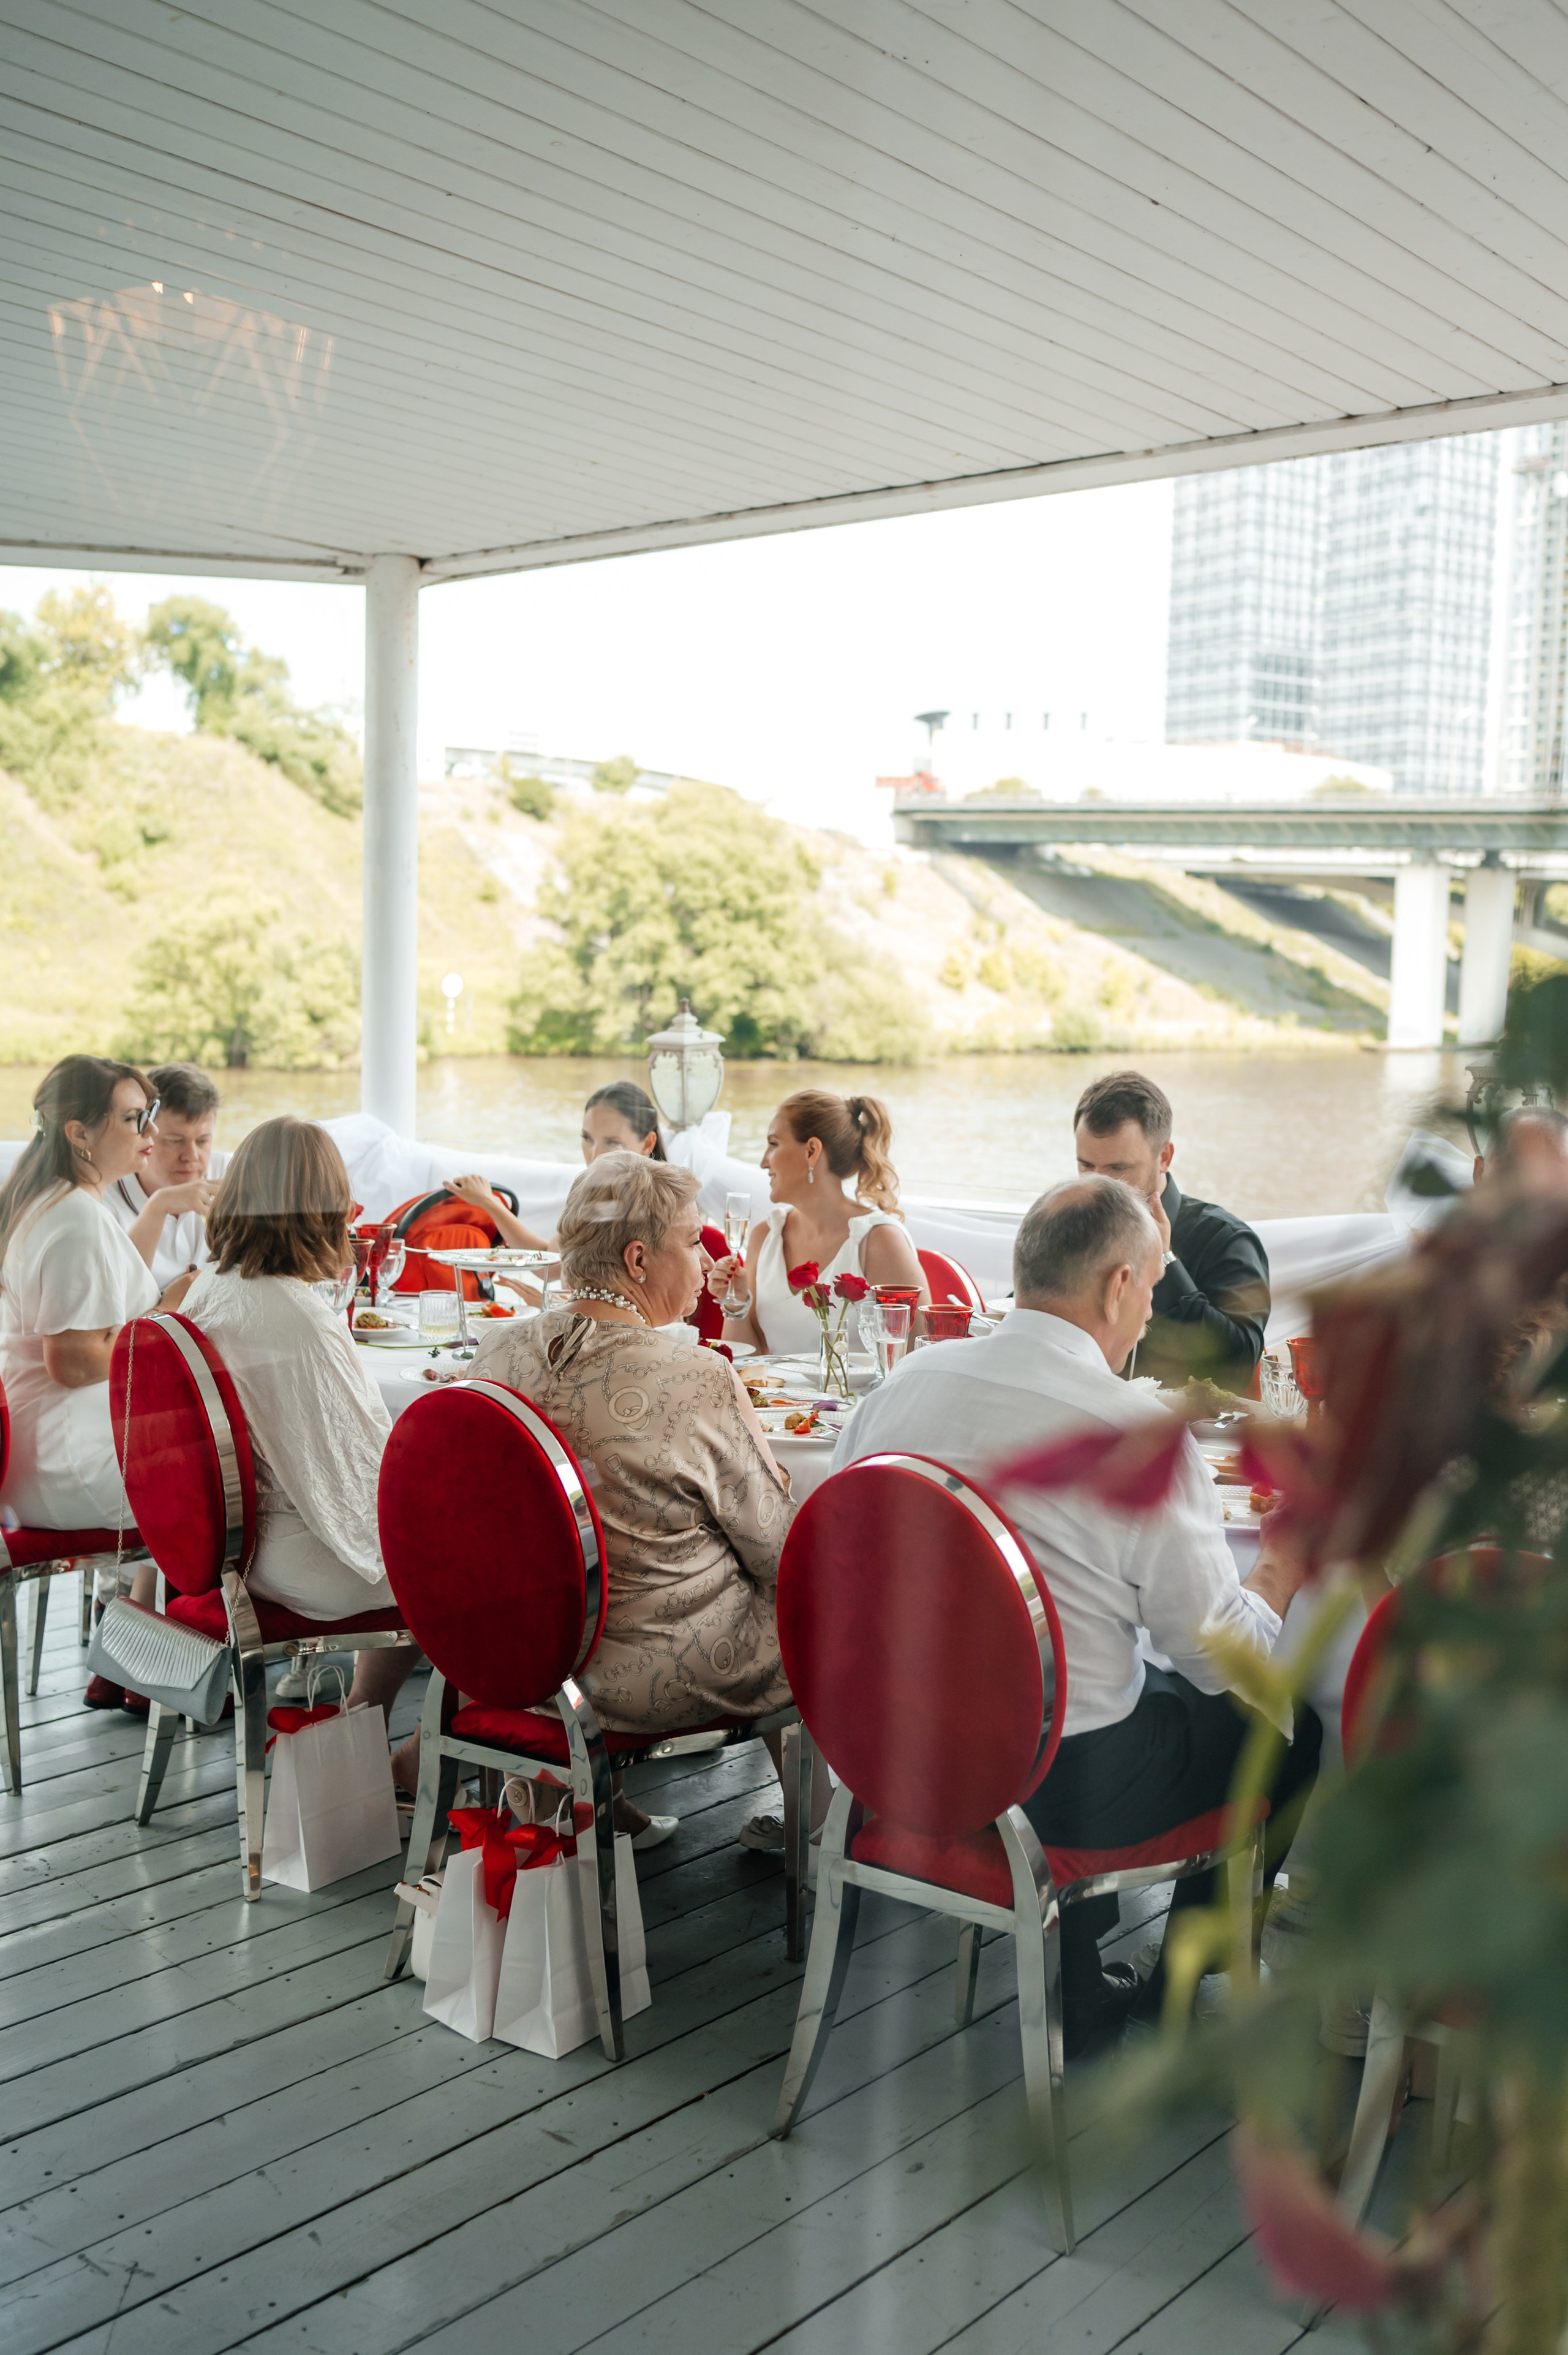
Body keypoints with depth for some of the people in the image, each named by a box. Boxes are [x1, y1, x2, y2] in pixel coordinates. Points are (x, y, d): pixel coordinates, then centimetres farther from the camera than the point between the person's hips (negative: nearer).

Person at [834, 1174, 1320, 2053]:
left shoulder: (904, 1383, -2)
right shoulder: (1143, 1433, -19)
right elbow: (1221, 1651, -11)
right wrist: (1282, 1574, 10)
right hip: (1058, 1793, -6)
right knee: (1285, 1727, 15)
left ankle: (1088, 1997, 35)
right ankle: (1173, 1999, 31)